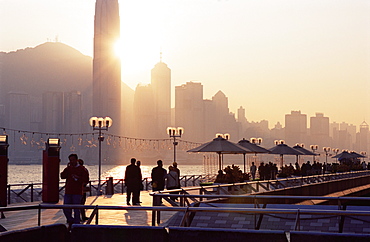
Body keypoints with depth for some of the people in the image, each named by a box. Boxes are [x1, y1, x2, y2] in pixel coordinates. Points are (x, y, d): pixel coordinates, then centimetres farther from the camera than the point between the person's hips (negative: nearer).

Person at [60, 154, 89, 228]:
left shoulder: (82, 169, 1)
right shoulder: (68, 168, 14)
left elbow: (86, 180, -5)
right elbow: (62, 176, -1)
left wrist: (78, 178, -17)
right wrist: (67, 168, -8)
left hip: (77, 193, -4)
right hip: (68, 192, 4)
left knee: (76, 209, -2)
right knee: (66, 209, 4)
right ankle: (71, 221, 23)